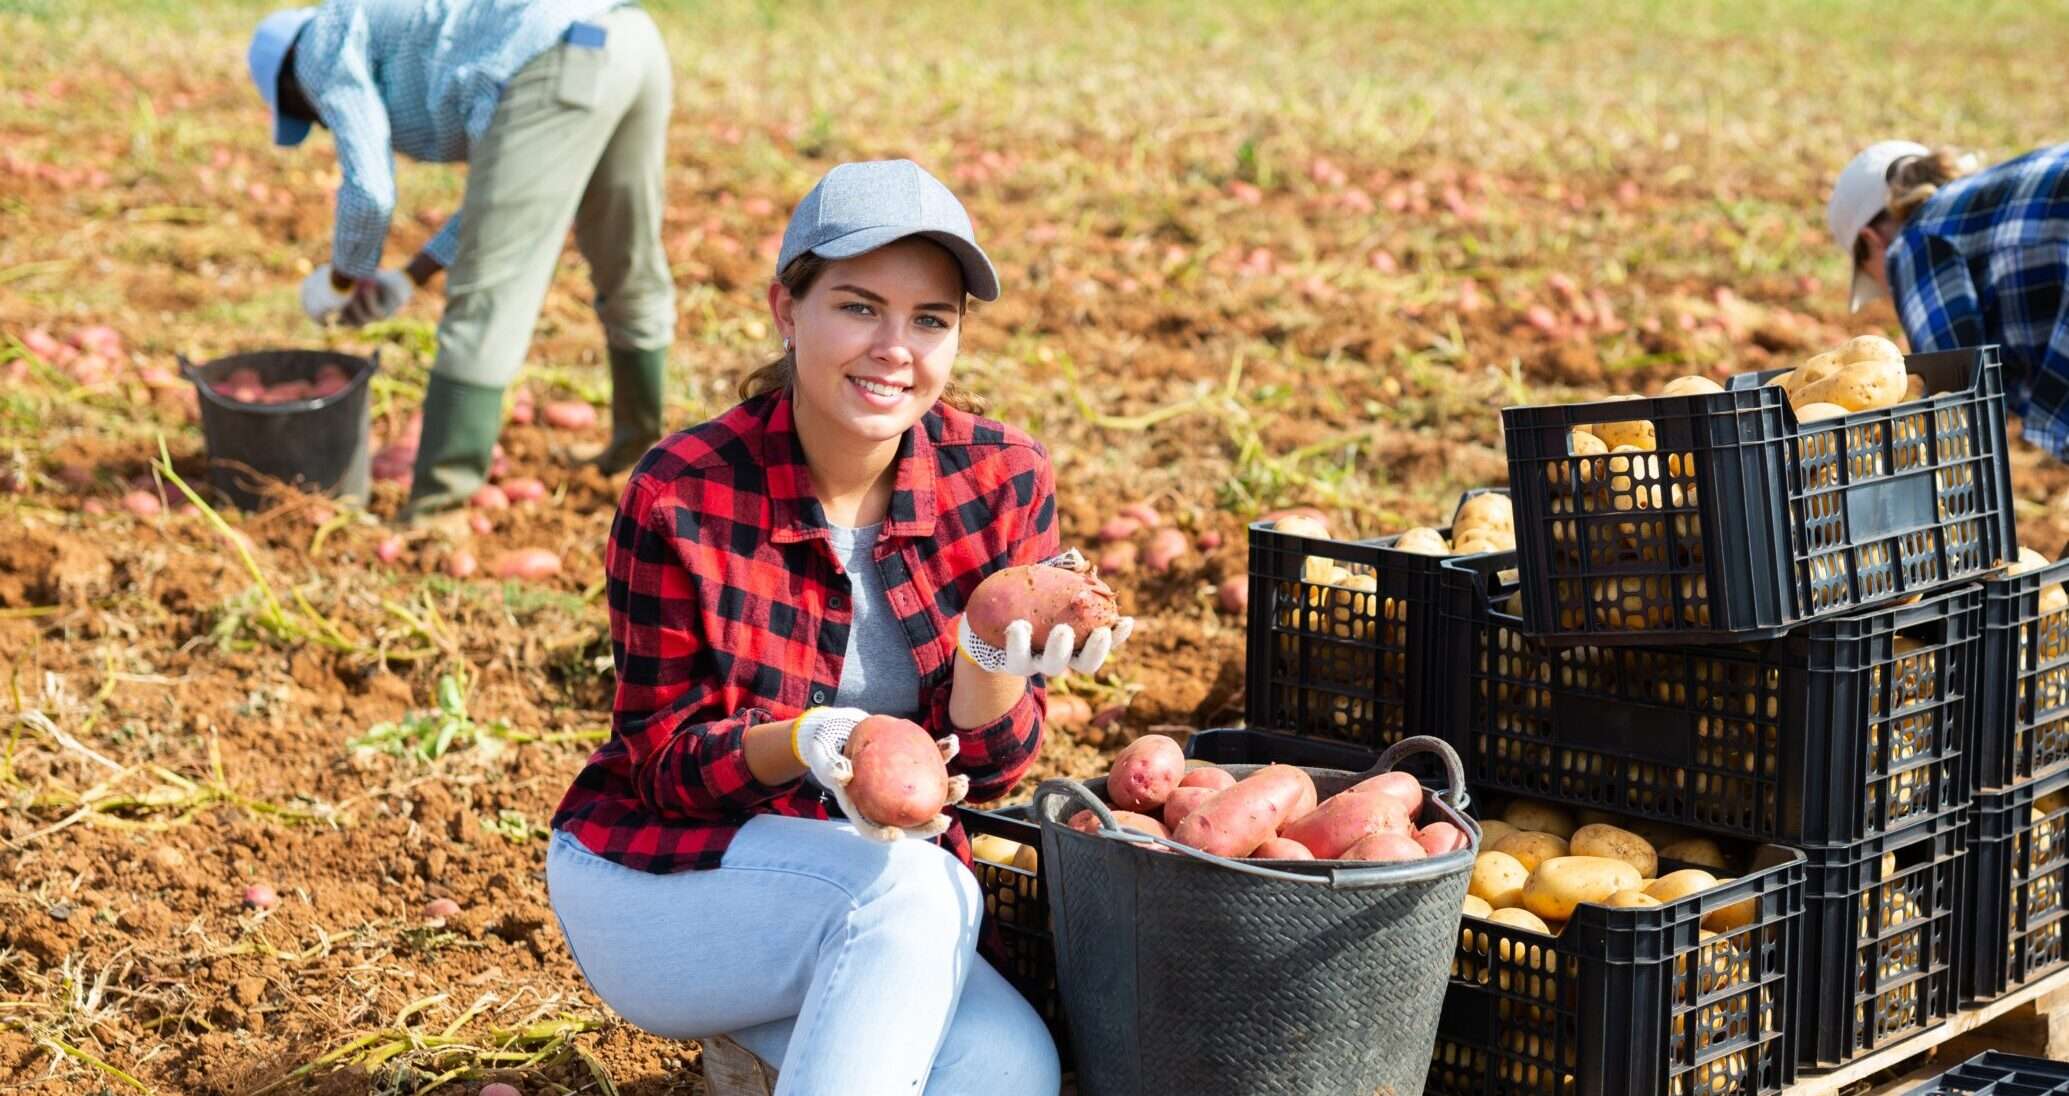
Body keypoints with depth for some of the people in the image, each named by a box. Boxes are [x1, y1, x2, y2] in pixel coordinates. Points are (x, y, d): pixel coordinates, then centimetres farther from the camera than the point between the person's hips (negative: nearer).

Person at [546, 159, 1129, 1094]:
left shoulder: (1003, 481, -6)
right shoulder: (681, 498, -16)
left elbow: (985, 771, -4)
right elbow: (663, 759, -10)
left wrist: (997, 662, -27)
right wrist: (805, 746, -31)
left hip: (871, 897, 4)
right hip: (654, 885, -4)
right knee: (916, 893, -33)